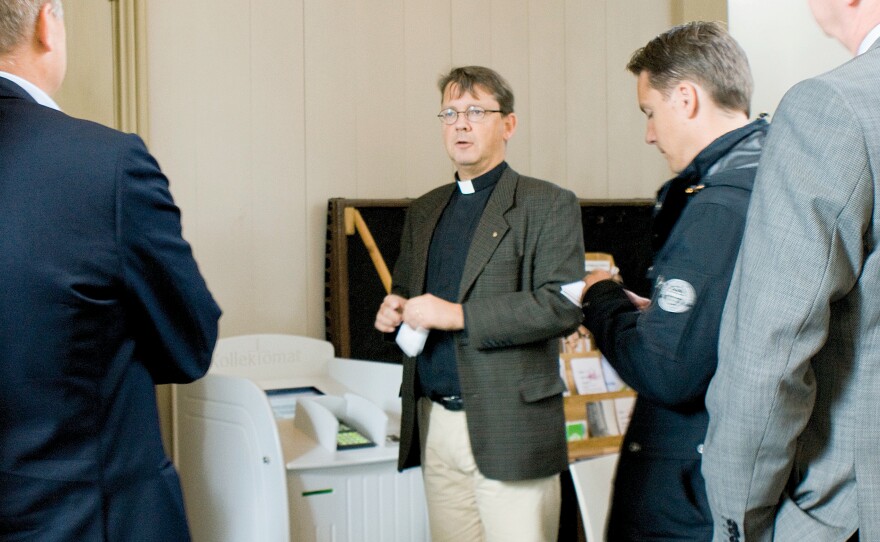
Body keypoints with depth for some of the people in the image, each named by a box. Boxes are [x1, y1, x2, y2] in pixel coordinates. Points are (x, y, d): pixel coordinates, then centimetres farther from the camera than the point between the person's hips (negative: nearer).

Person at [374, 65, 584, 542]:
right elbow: (404, 287, 27)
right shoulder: (423, 212, 17)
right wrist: (393, 309, 2)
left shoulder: (548, 205, -3)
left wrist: (458, 315, -17)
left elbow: (563, 305, -13)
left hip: (509, 429, -5)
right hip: (434, 424, 6)